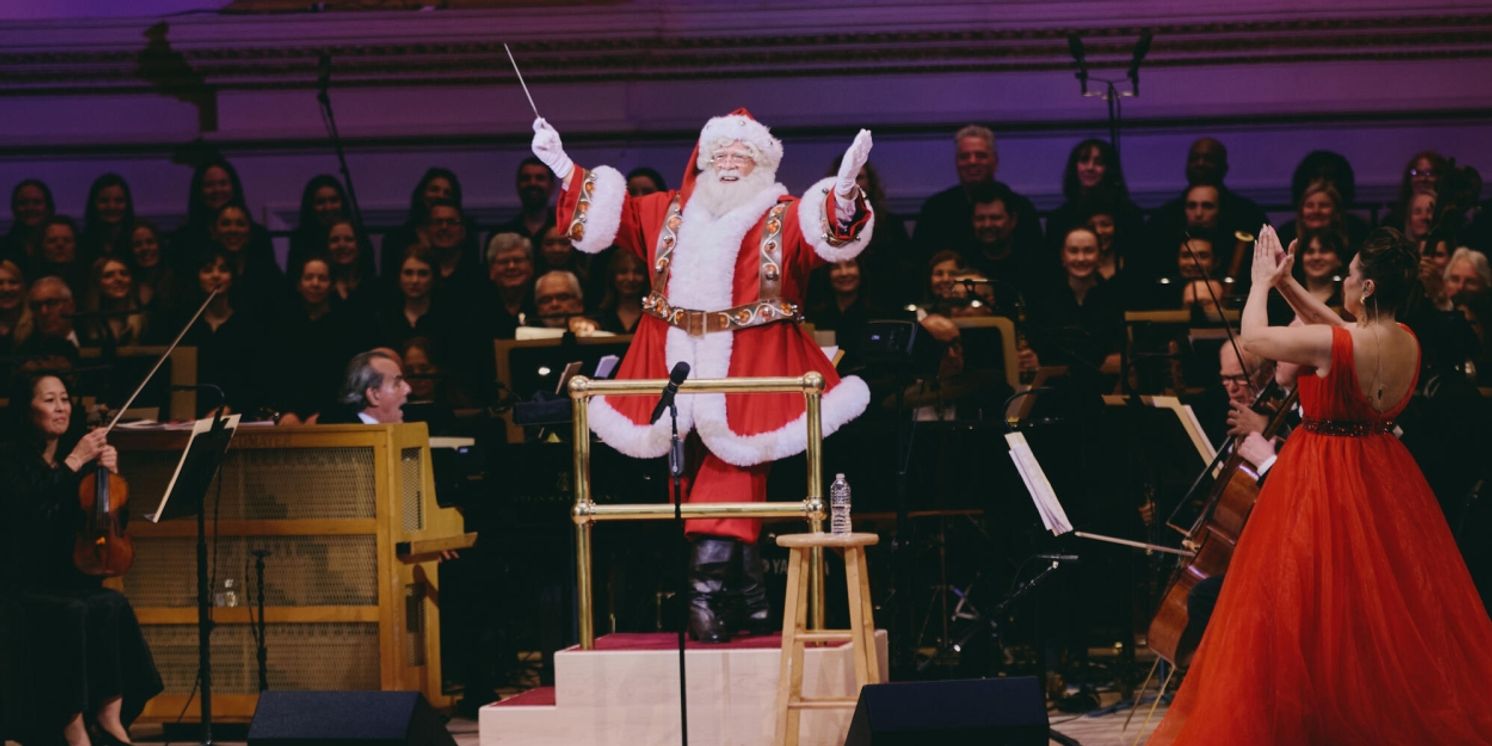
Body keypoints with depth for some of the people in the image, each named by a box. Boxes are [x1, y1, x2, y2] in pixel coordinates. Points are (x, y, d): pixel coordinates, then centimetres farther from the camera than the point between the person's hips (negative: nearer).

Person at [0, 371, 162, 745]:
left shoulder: (79, 457, 13)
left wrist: (110, 473, -1)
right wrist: (74, 463, -19)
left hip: (74, 583, 5)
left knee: (113, 606, -27)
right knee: (75, 614, -33)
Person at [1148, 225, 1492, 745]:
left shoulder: (1332, 346, -24)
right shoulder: (1408, 343, -4)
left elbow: (1253, 337, -12)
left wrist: (1262, 282, 3)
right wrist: (1285, 283, 11)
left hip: (1321, 482, -7)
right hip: (1384, 477, 7)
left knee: (1309, 602, 4)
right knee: (1391, 602, 16)